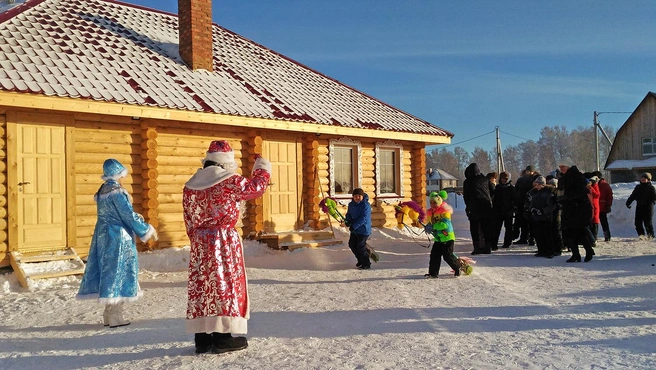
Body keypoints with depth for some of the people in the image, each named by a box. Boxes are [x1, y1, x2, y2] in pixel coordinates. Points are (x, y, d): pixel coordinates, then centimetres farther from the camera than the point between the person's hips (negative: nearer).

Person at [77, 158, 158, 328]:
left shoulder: (102, 191, 10)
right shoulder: (117, 193, -17)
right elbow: (129, 216, -16)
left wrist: (136, 217, 19)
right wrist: (148, 230, -5)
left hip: (103, 236, 9)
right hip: (118, 239, -9)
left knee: (107, 272, 12)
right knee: (118, 273, -2)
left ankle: (109, 314, 18)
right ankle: (115, 316, 3)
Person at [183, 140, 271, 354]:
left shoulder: (190, 186, 8)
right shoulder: (230, 181, -9)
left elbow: (189, 220, 12)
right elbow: (256, 188, 5)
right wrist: (262, 168, 22)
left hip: (200, 243, 6)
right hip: (224, 240, -6)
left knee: (200, 286, 8)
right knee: (226, 284, 0)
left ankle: (202, 338, 13)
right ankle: (224, 337, 1)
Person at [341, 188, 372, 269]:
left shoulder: (366, 205, -20)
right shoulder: (351, 204, 4)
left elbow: (363, 219, -25)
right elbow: (349, 215, 10)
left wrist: (353, 226, -27)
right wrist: (346, 221, -13)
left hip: (363, 230, -8)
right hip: (354, 229, 8)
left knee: (360, 247, -5)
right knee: (352, 244, 14)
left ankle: (367, 264, 12)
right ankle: (361, 260, 32)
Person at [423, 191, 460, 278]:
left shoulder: (444, 211, -15)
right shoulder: (430, 212, 10)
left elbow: (445, 224, -26)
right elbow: (431, 223, 23)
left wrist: (433, 227, -29)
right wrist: (428, 227, -1)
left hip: (447, 237, -7)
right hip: (438, 238, 8)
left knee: (447, 256, -5)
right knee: (434, 255, 2)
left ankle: (458, 268, 16)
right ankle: (433, 273, 8)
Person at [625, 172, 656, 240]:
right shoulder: (638, 187, 14)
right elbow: (632, 196, 17)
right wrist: (628, 203, 9)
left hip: (648, 207, -5)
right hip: (639, 207, 5)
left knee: (647, 222, -2)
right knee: (638, 221, -2)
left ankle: (650, 235, 14)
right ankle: (641, 234, 7)